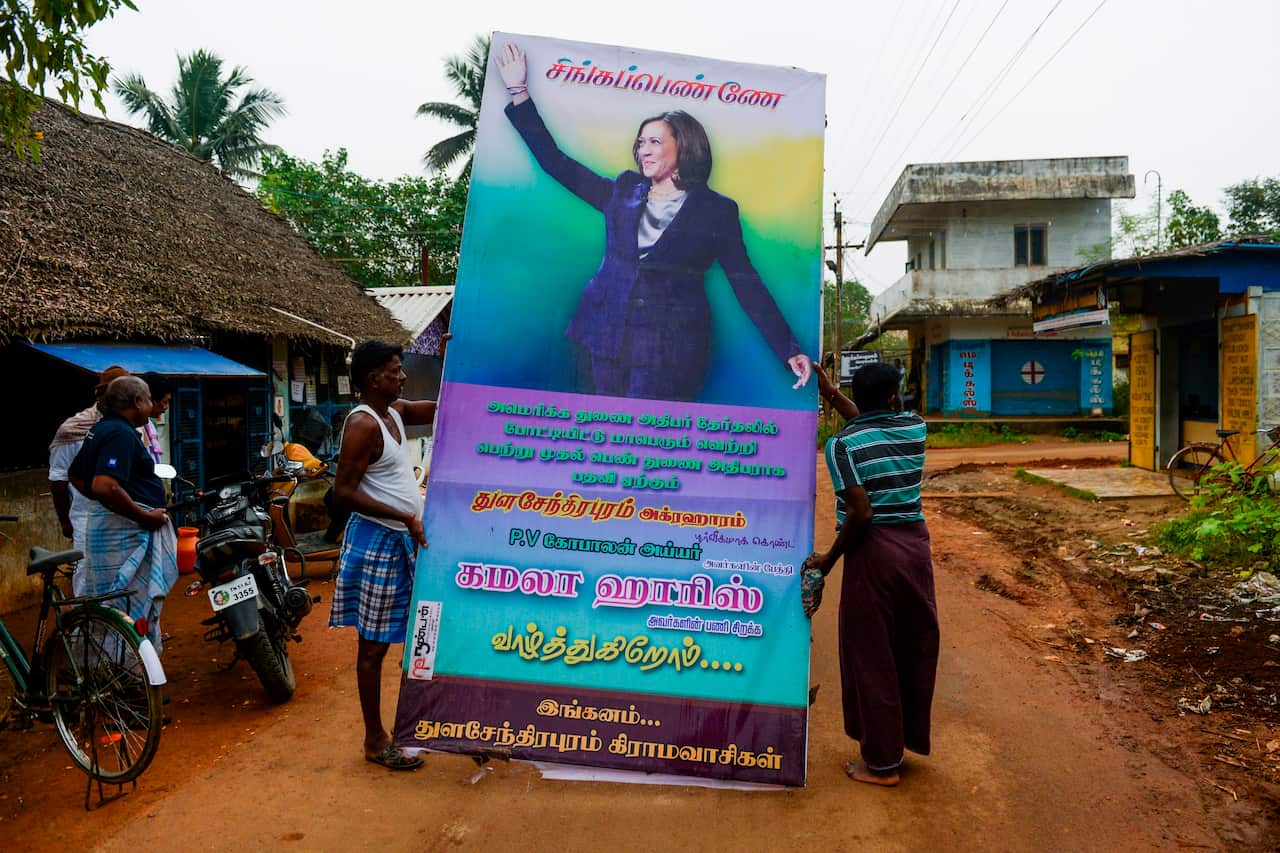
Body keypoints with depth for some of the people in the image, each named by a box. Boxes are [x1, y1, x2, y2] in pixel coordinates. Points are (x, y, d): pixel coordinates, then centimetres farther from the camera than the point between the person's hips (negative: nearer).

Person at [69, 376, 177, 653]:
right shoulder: (121, 433, -18)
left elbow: (76, 475, 25)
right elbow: (105, 486, -30)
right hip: (126, 530, -11)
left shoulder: (101, 429, 14)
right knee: (137, 606, -6)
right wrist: (145, 516, -22)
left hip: (104, 522, 11)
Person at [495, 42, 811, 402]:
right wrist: (518, 91, 11)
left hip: (670, 348, -4)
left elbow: (746, 283, 1)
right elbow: (555, 161, 14)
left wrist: (788, 349, -5)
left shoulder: (716, 210, 2)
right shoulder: (622, 191, 12)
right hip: (609, 336, 4)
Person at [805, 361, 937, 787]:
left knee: (872, 658, 6)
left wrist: (829, 558, -7)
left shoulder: (842, 444, -12)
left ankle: (883, 762, 17)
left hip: (874, 551, -5)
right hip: (915, 544, 6)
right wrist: (829, 392, 25)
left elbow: (861, 512, -20)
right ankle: (910, 736, 36)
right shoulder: (915, 428, 3)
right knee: (914, 646, 18)